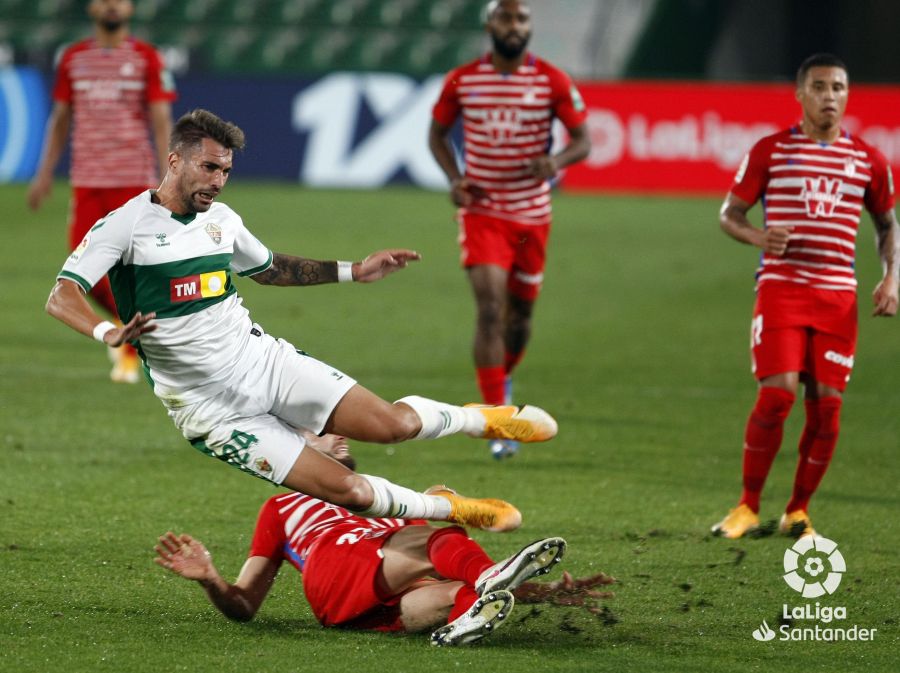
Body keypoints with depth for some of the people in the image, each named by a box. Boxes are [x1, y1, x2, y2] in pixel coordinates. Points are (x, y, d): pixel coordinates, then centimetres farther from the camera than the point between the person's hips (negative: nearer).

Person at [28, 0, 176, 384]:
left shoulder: (146, 59, 1)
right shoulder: (74, 58, 9)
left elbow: (161, 121, -2)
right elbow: (60, 118, 15)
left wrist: (167, 180, -11)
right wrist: (45, 173, 9)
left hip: (134, 179, -3)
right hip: (86, 179, 3)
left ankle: (130, 356, 7)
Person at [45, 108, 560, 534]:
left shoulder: (222, 220, 8)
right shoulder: (126, 226, -13)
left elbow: (270, 269, 28)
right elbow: (62, 297, -21)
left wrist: (353, 271, 22)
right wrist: (109, 332, -41)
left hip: (264, 360, 5)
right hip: (213, 410, -5)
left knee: (393, 424, -12)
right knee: (349, 490, -16)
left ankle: (482, 419, 19)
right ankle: (454, 510, 6)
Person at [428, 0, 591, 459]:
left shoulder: (553, 82, -5)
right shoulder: (461, 82, -3)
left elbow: (582, 140, 0)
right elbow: (437, 133, 11)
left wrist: (558, 161, -23)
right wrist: (453, 179, -7)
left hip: (532, 214, 2)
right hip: (482, 212, -2)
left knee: (520, 313, 12)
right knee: (490, 310, -15)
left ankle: (503, 376, 45)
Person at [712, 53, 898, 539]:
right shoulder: (770, 151, 2)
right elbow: (729, 214, 7)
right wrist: (758, 236, -14)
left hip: (838, 296, 3)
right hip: (780, 289, -2)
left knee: (826, 407, -1)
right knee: (777, 394, -14)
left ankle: (798, 511, 14)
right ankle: (748, 507, 0)